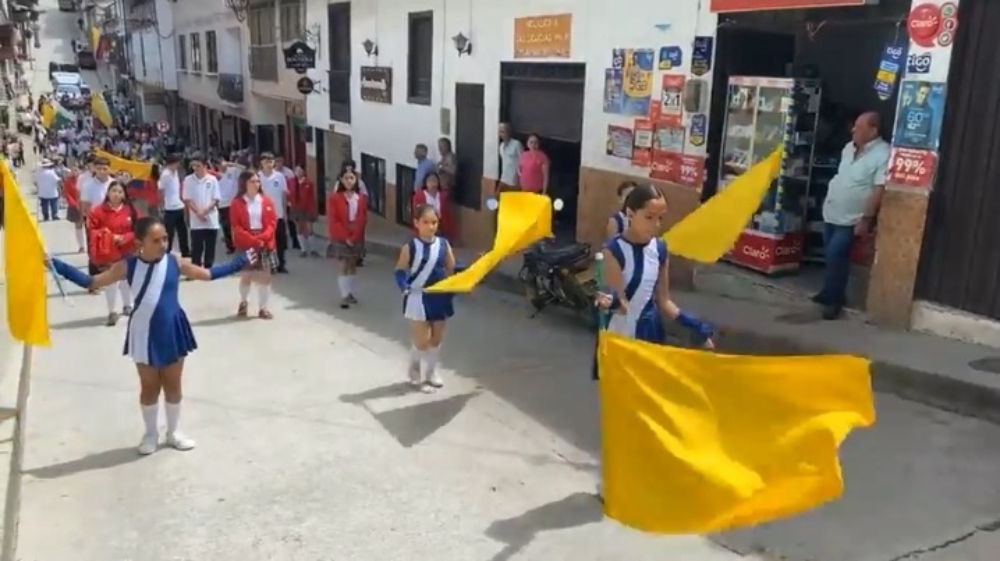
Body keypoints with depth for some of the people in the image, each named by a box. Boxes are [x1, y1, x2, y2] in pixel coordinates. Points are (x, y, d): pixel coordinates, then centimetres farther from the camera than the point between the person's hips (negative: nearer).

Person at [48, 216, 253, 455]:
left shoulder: (176, 262, -8)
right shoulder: (128, 266, -10)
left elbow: (208, 274, 3)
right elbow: (91, 282, -6)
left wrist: (239, 262, 2)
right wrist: (56, 265, -14)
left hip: (172, 331, 1)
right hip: (144, 333, -1)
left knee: (173, 385, 14)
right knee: (149, 386, 14)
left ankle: (174, 432, 32)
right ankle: (151, 434, 33)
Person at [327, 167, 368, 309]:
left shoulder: (361, 199, 3)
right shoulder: (334, 198, -6)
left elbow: (362, 219, 0)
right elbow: (332, 221, -9)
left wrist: (354, 236, -11)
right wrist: (346, 237, -12)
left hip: (356, 237, 3)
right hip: (341, 237, -3)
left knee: (353, 265, 10)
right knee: (344, 265, -7)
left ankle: (350, 293, 21)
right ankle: (344, 296, -5)